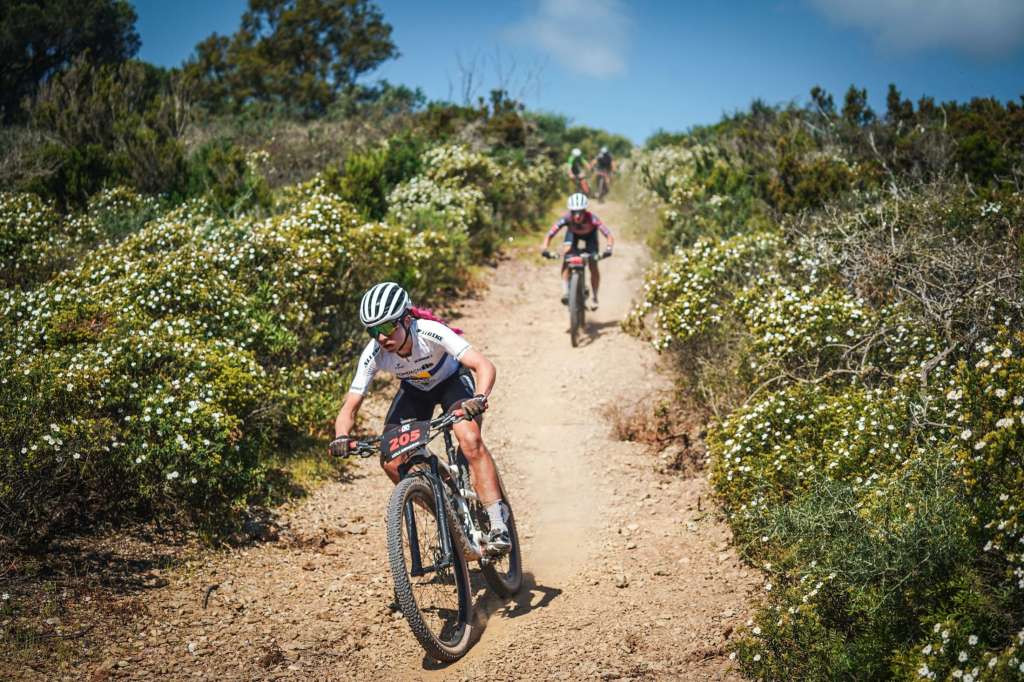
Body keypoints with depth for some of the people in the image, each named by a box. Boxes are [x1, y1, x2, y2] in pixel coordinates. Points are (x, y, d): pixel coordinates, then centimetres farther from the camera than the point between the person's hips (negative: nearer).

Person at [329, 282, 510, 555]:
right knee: (391, 460, -14)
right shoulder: (373, 354, -28)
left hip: (453, 380, -4)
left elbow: (485, 366, -43)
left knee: (470, 441, -31)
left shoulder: (430, 332, -37)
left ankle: (497, 524, -24)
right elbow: (350, 407, -23)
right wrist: (342, 437, -45)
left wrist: (479, 397, -63)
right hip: (414, 389, 4)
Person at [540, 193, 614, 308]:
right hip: (573, 233, 1)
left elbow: (609, 236, -47)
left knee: (593, 266, -12)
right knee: (566, 253, -27)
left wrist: (608, 248, -65)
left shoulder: (591, 219, -41)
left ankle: (594, 297, 10)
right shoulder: (566, 218, -37)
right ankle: (565, 291, -24)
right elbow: (549, 235, -38)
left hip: (590, 234, -1)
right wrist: (544, 249, -56)